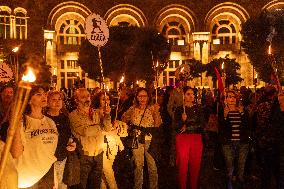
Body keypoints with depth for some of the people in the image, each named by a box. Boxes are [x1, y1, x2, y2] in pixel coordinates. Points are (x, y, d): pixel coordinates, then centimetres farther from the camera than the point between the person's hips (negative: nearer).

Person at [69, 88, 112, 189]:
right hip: (84, 155, -4)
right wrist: (100, 126, -8)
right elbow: (84, 131, -22)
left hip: (99, 154, 4)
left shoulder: (97, 113, 4)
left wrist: (107, 115, -22)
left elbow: (108, 128, -4)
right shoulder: (74, 115, -11)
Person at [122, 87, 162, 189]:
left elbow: (157, 124, -5)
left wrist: (156, 112, -15)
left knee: (153, 166, -3)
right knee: (138, 165, 6)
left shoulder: (152, 108, 3)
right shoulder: (133, 109, 7)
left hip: (149, 140, -1)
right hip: (137, 140, 1)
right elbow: (124, 120, 13)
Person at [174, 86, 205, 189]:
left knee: (196, 165, 1)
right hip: (182, 139, -2)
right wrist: (182, 120, -21)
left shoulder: (198, 108, 10)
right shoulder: (179, 109, 4)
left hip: (196, 139, 2)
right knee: (182, 165, -4)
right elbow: (176, 127, -2)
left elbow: (202, 125, 1)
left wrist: (187, 128, -6)